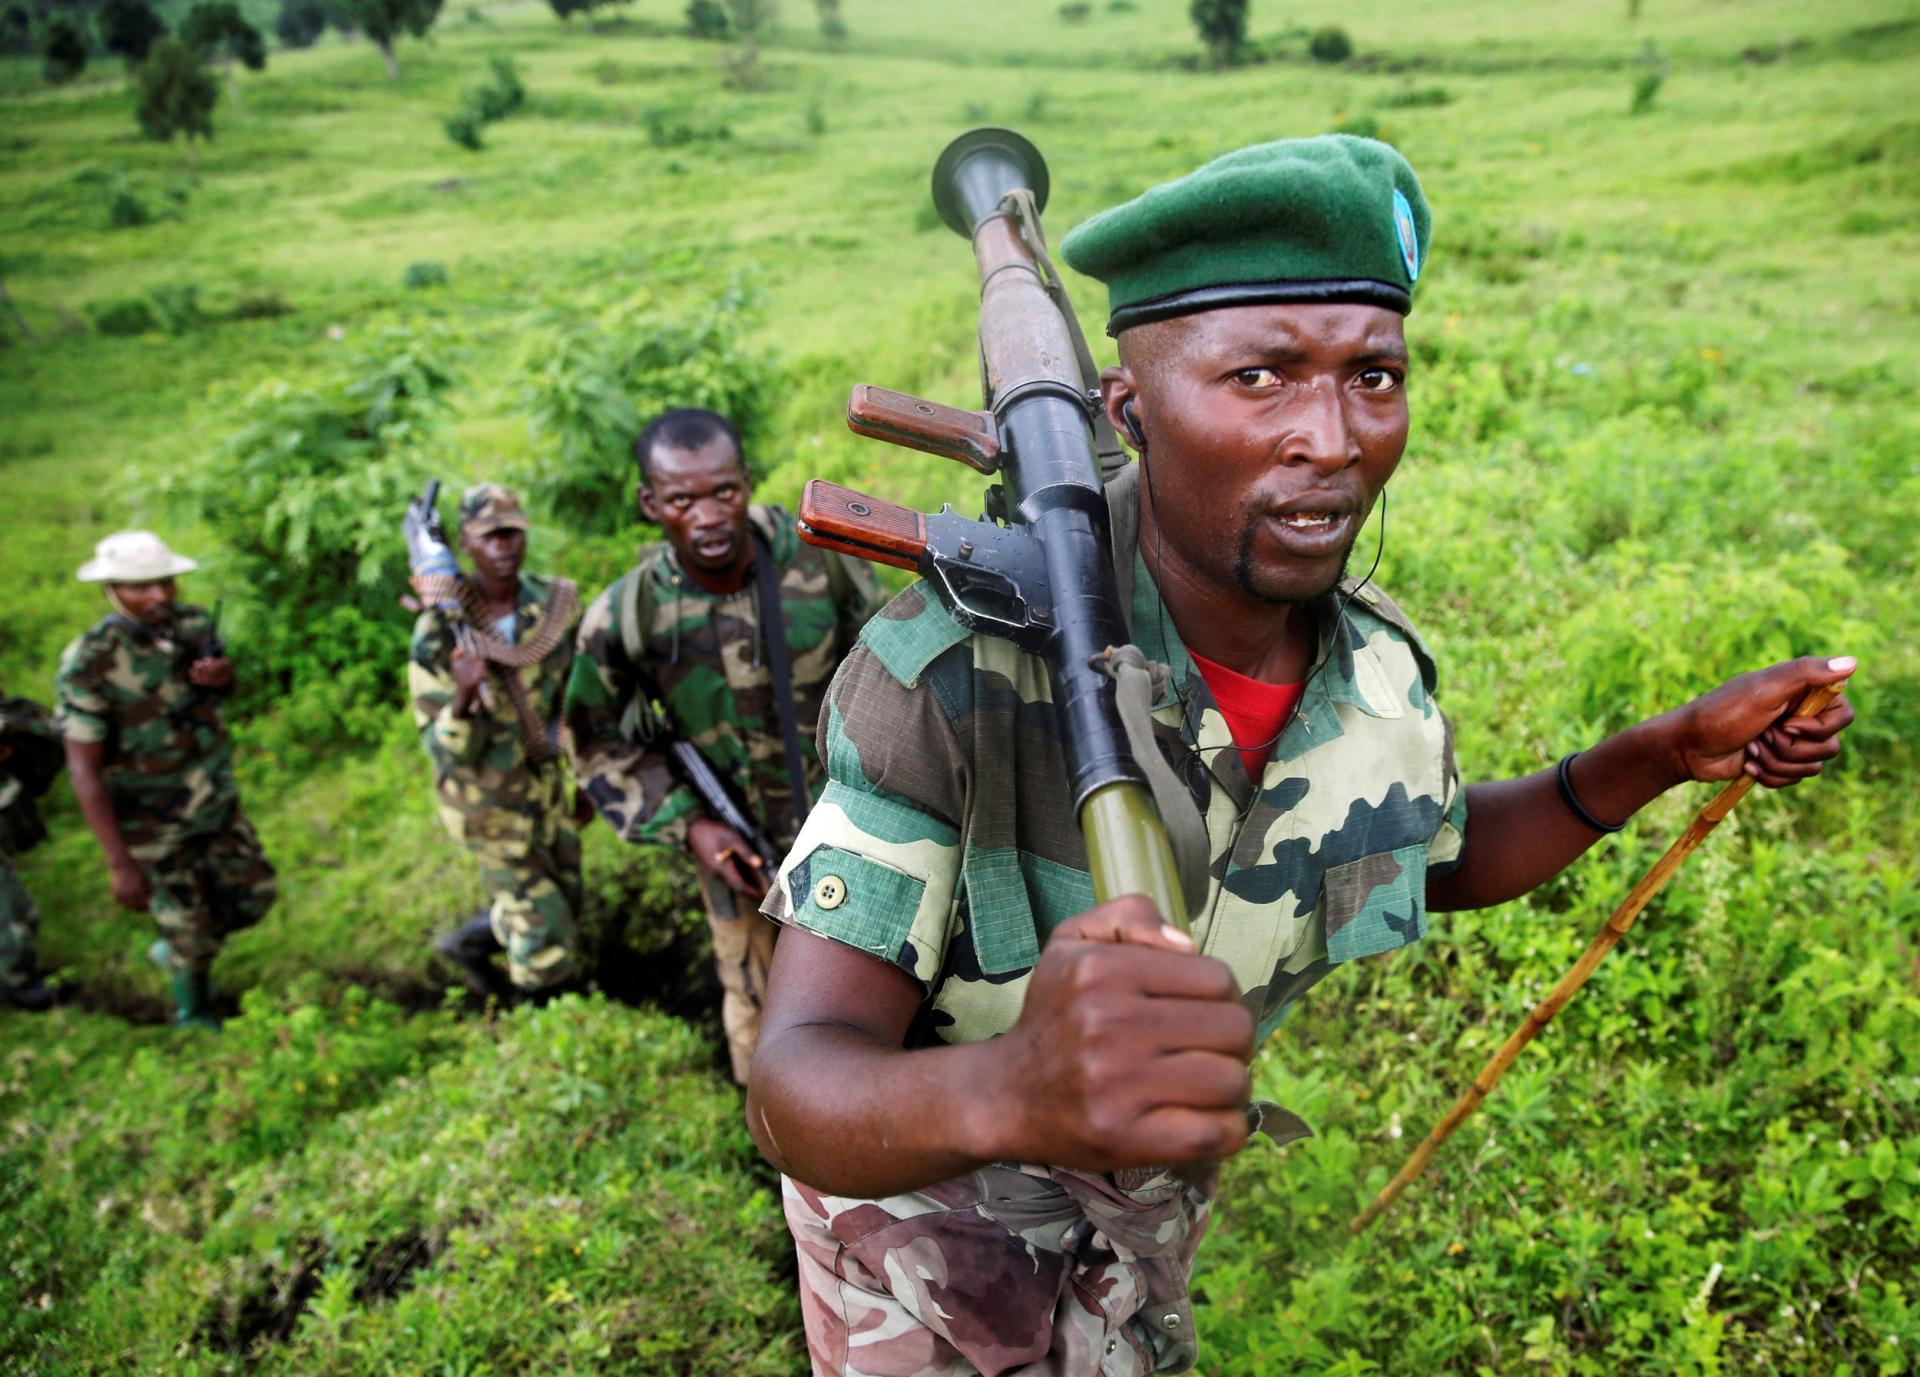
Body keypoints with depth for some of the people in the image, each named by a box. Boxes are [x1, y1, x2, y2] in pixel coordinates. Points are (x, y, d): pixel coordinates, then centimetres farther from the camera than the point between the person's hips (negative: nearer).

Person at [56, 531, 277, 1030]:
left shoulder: (192, 622, -8)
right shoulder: (91, 663, -24)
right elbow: (83, 770, -23)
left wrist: (222, 676, -14)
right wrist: (119, 863, -24)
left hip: (219, 802, 5)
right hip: (155, 828, -5)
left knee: (253, 896, 17)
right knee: (192, 938, 9)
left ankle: (173, 950, 45)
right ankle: (196, 1018, 38)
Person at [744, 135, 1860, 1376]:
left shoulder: (1378, 674, -17)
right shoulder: (946, 670, -35)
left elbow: (1441, 857, 6)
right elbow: (797, 1090, -37)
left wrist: (1667, 753, -7)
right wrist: (1009, 1090, -59)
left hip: (1149, 1201, 5)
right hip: (918, 1180, -4)